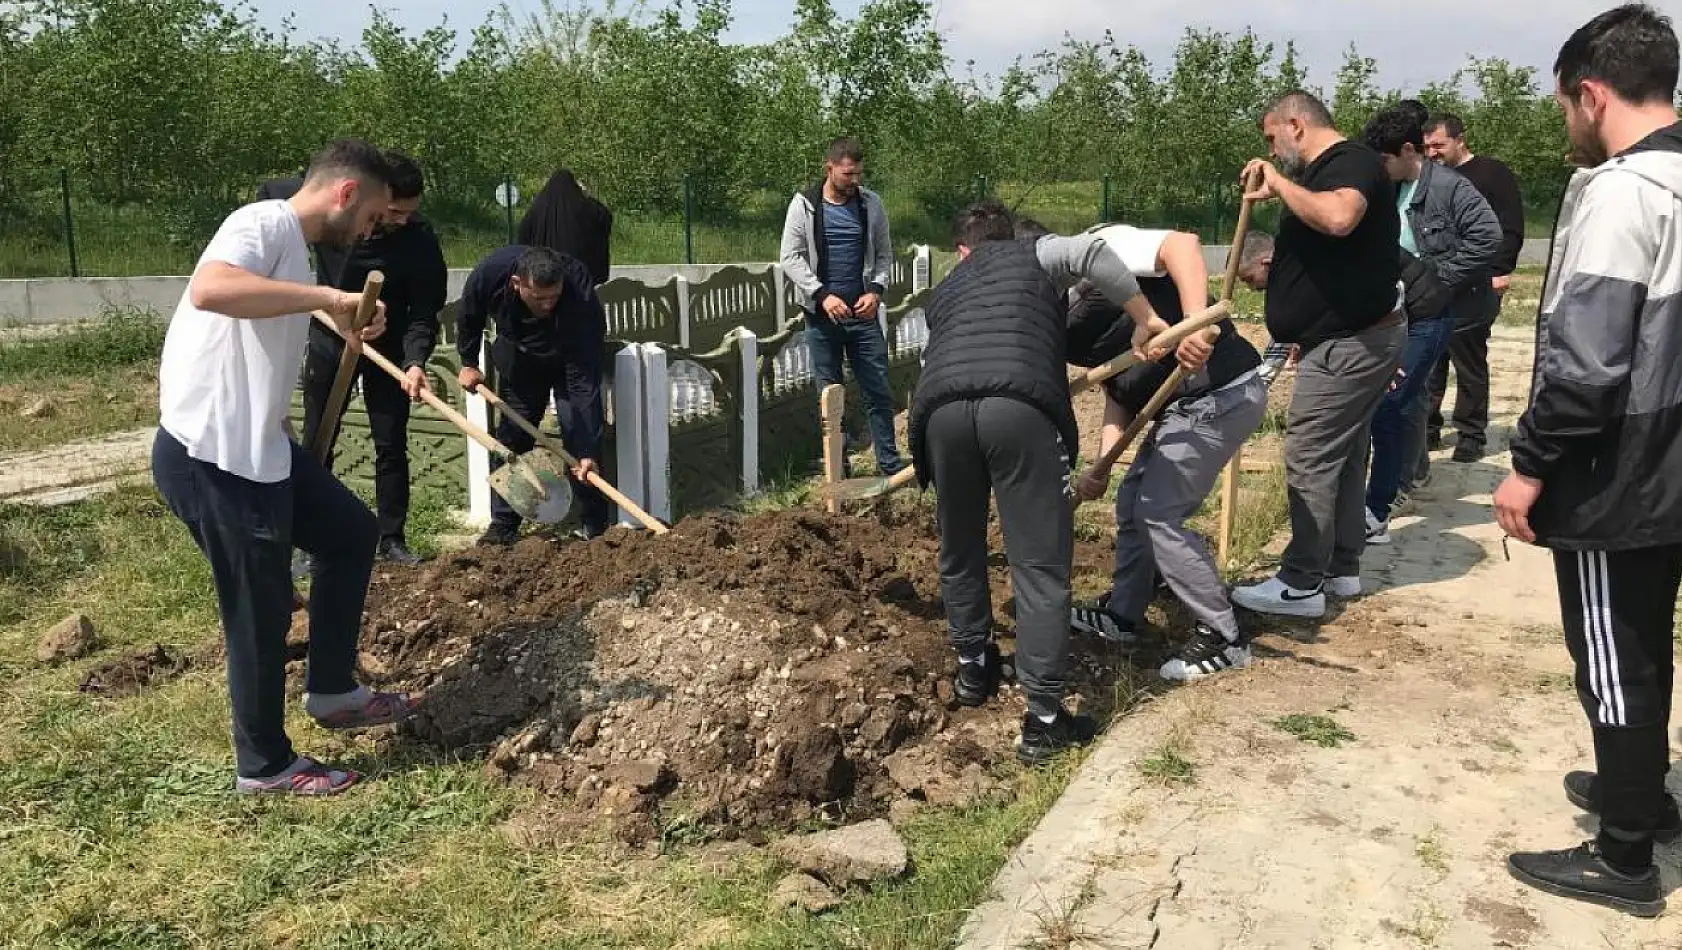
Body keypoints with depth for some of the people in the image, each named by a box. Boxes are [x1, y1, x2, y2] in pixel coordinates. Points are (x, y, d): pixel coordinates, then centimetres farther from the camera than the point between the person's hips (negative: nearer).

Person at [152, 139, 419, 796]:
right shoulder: (264, 225, -15)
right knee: (260, 611, 3)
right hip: (210, 458, -10)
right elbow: (208, 290, -37)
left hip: (256, 448, 10)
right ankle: (265, 765, 22)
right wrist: (328, 297, -32)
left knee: (352, 532, 18)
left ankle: (331, 691, 29)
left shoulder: (290, 248, 15)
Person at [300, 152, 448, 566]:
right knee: (315, 444, 8)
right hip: (329, 341, 2)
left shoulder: (421, 241, -23)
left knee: (392, 447, 1)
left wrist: (415, 361, -37)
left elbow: (424, 312, -19)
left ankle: (392, 539, 11)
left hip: (387, 349, -1)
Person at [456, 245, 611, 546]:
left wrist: (587, 452, -42)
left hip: (574, 355, -3)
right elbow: (468, 315, -6)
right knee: (511, 434, 1)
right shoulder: (489, 273, -34)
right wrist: (468, 362, 1)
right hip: (520, 357, 3)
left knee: (581, 433, -13)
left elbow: (582, 382, -40)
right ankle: (503, 524, 10)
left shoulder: (580, 298, -42)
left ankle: (596, 526, -4)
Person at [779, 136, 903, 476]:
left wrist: (876, 290, -9)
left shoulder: (871, 203, 5)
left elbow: (884, 253, 9)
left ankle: (889, 461, 11)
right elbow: (791, 257, -5)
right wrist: (822, 295, -16)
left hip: (863, 313, 2)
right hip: (822, 316, -1)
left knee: (879, 390, 2)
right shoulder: (804, 205, -2)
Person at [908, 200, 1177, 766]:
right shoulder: (1034, 255, 28)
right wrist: (1145, 318, 14)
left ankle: (974, 671, 41)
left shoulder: (944, 292, 38)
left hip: (941, 409, 4)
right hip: (1019, 406, -4)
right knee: (1041, 567, 3)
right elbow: (1090, 252, 6)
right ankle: (1044, 721, 4)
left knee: (960, 553, 24)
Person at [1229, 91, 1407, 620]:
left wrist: (1280, 184, -25)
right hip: (1351, 338, 11)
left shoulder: (1351, 162, -15)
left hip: (1350, 342, -11)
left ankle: (1301, 586, 0)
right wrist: (1270, 269, 13)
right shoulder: (1326, 170, 16)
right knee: (1343, 454, 15)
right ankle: (1341, 568, 25)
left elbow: (1338, 218, -38)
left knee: (1309, 458, -7)